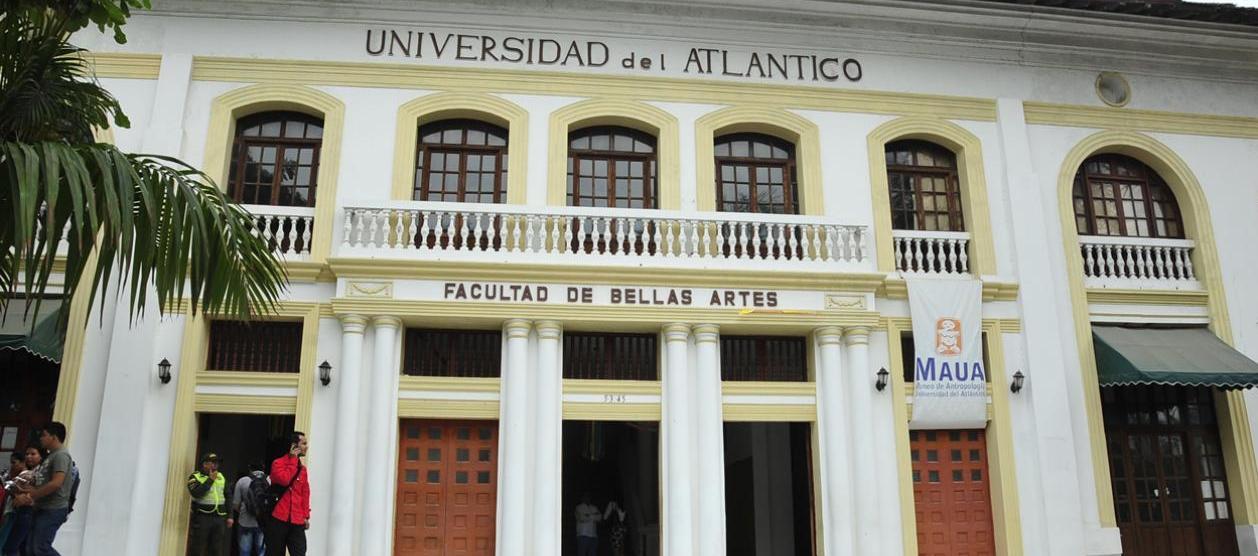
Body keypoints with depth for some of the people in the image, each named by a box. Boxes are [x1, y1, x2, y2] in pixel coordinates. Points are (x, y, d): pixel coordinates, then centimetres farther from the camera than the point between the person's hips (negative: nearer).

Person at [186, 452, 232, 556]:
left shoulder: (221, 477, 13)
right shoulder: (195, 477, -1)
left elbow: (228, 497, 16)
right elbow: (196, 493, -19)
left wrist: (229, 516, 10)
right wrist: (210, 479, -14)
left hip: (219, 517, 4)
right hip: (202, 517, -4)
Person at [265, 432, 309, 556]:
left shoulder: (302, 467, 13)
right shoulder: (278, 463, -4)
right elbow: (284, 480, -23)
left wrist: (306, 516, 9)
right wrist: (293, 460, -11)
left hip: (297, 521, 4)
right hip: (278, 519, -4)